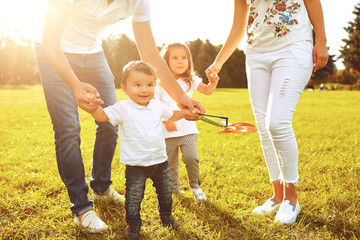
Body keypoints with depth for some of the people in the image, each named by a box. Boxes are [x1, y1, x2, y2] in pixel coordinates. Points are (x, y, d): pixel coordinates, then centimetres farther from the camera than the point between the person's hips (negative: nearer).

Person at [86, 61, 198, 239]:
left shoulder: (157, 105, 3)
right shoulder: (122, 108, -13)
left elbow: (170, 115, 23)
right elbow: (101, 116, -21)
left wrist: (186, 112, 13)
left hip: (160, 160, 5)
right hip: (135, 164, -4)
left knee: (165, 191, 19)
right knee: (134, 196, 2)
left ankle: (166, 214, 44)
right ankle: (133, 223, 25)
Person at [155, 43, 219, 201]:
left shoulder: (190, 81, 4)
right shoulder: (160, 84, -3)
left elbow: (207, 91, 0)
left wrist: (213, 82, -20)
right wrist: (165, 120, -15)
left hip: (188, 129, 1)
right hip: (169, 132, 0)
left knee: (191, 157, -15)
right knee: (170, 163, 7)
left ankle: (195, 186, 7)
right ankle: (174, 188, 30)